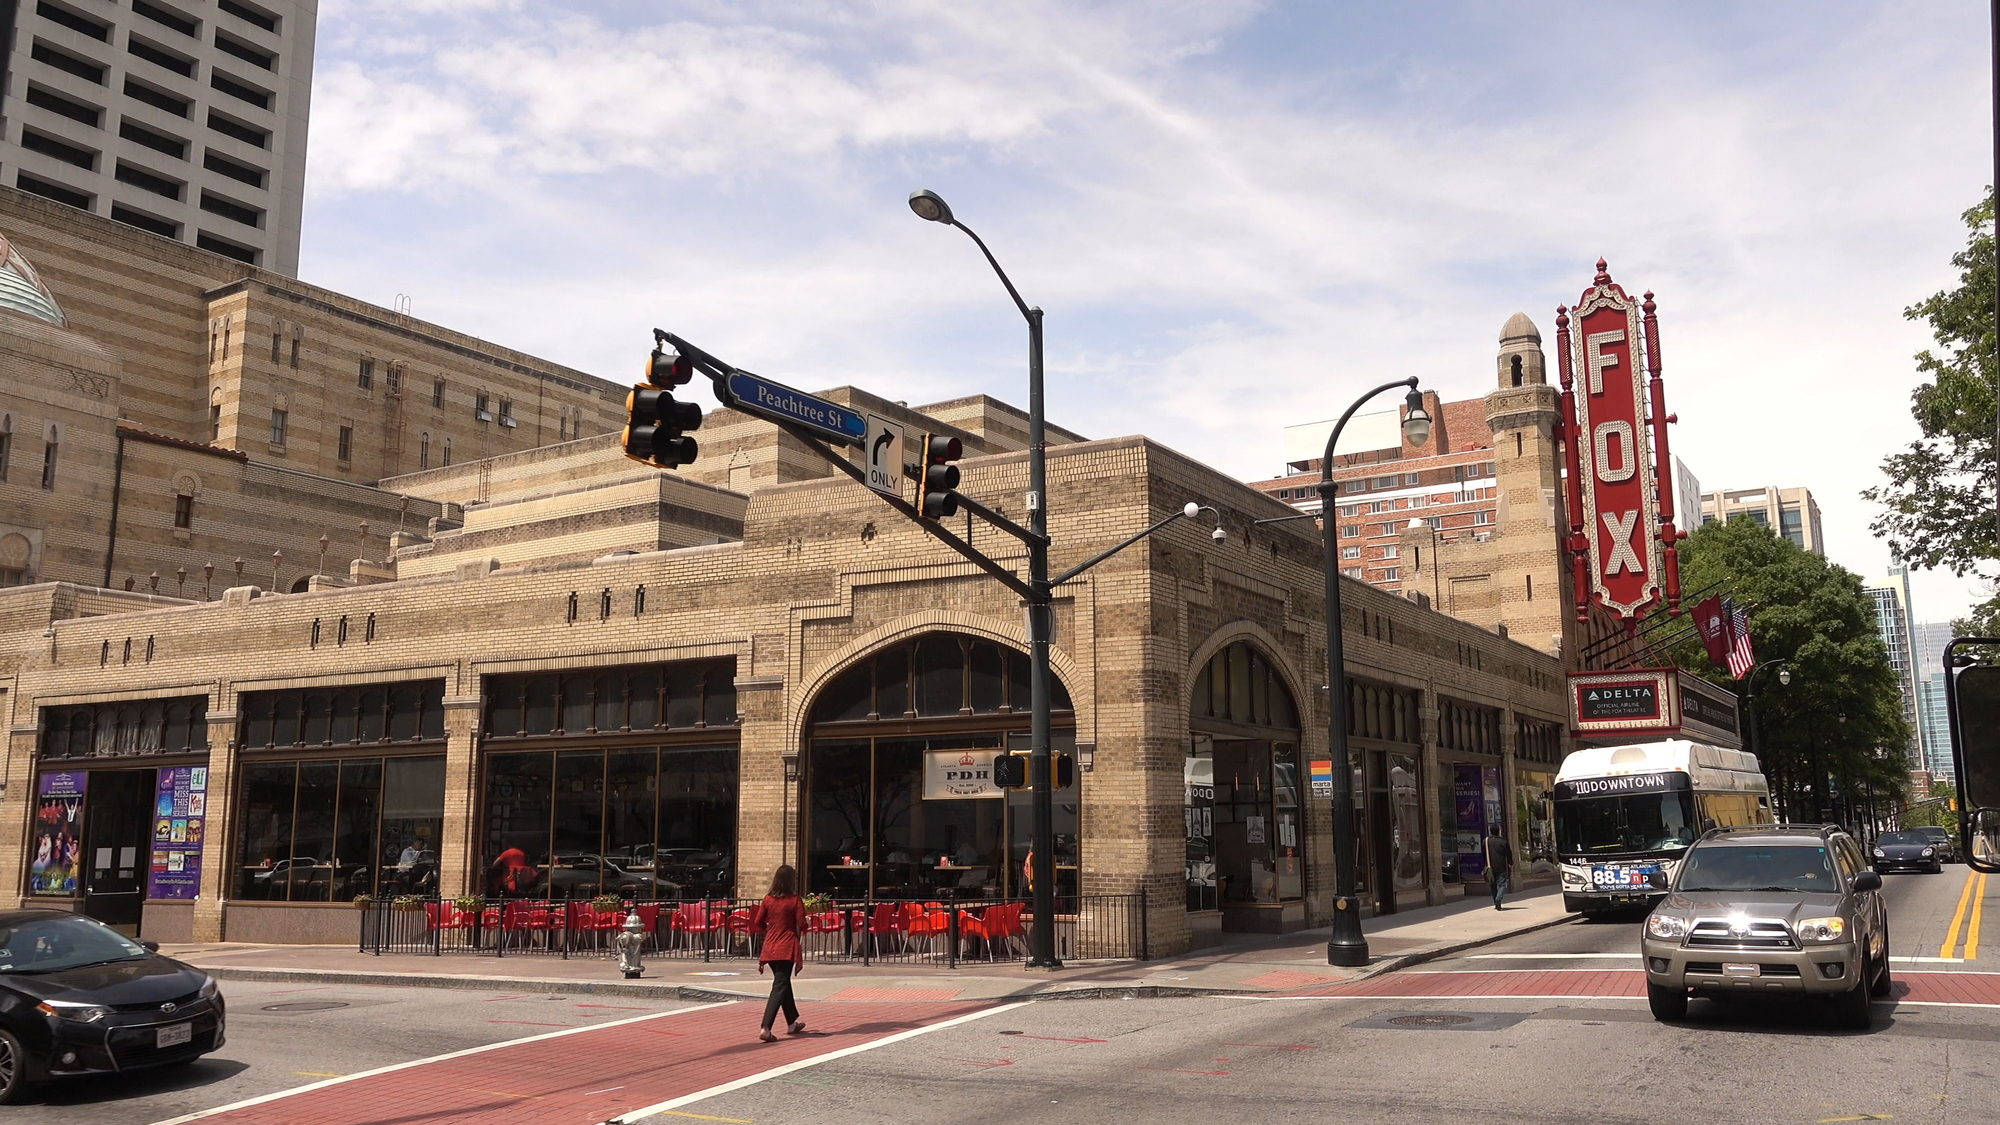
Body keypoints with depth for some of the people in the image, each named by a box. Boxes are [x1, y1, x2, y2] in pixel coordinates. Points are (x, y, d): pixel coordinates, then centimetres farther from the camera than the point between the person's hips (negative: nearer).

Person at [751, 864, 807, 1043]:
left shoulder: (768, 899, 3)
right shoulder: (795, 900, -9)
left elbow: (758, 923, 6)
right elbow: (802, 926, -10)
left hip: (770, 947, 5)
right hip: (787, 948, -5)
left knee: (783, 982, 20)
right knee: (780, 986, -5)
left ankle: (793, 1022, 34)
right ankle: (766, 1028, -16)